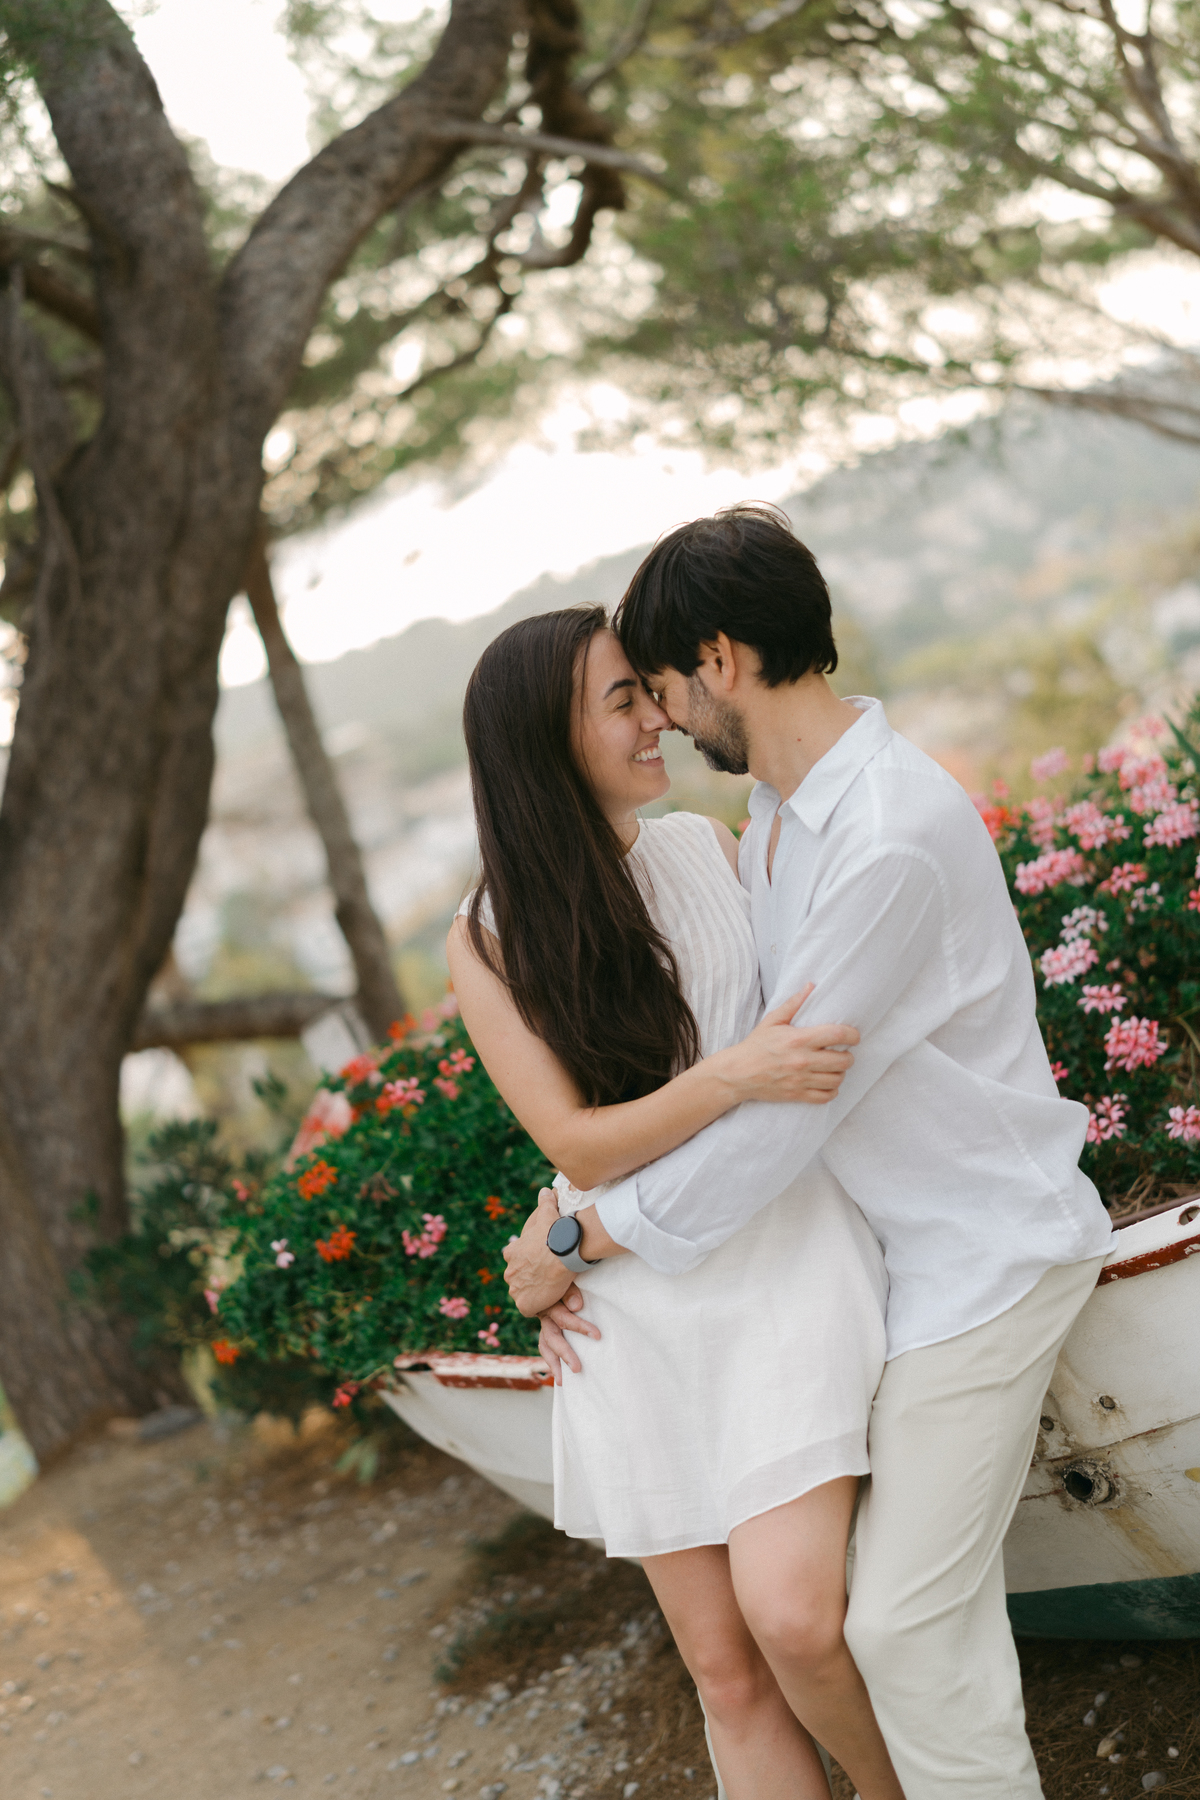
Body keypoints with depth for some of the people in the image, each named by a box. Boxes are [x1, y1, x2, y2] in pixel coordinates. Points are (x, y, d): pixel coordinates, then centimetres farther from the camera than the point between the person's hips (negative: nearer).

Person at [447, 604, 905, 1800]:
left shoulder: (709, 848, 4)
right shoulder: (490, 943, -2)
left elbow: (809, 1005, 19)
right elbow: (576, 1144, -8)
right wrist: (735, 1076, -23)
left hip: (781, 1260, 0)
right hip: (640, 1306, 0)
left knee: (792, 1610, -18)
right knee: (726, 1672, 6)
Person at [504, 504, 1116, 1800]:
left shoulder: (895, 841, -28)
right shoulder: (780, 816, 5)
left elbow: (782, 1108, -26)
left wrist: (578, 1243, -15)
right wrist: (569, 1212, -1)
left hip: (984, 1253, -9)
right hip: (900, 1247, 9)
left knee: (904, 1623, -5)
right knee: (933, 1586, 18)